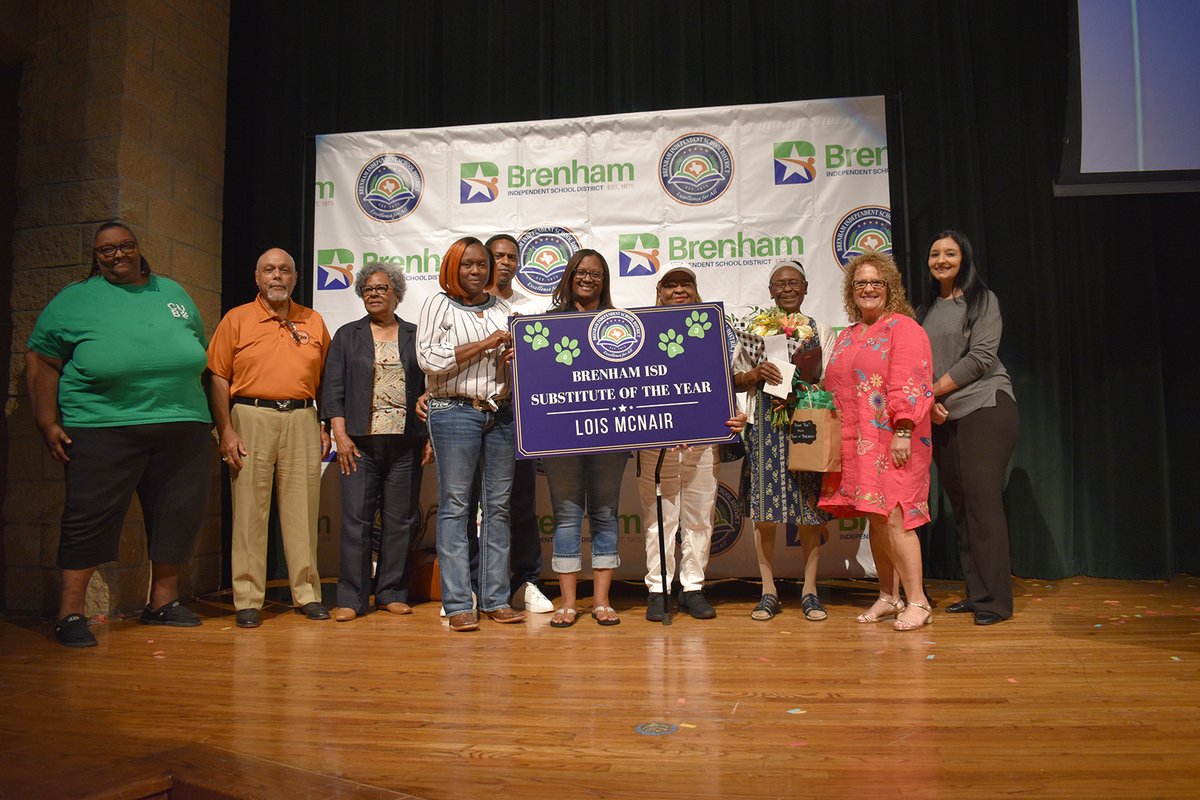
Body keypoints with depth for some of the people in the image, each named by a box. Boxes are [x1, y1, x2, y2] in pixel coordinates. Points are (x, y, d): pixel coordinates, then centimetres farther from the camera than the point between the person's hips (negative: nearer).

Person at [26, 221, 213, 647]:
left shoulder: (174, 293, 18)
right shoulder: (74, 300, 7)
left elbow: (198, 356, 21)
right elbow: (41, 362, 5)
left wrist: (203, 416, 15)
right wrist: (48, 424, -4)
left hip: (183, 429, 4)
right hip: (103, 430, -3)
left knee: (179, 516, 6)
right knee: (90, 516, -4)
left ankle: (163, 601, 21)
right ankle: (70, 613, 7)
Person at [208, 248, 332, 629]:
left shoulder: (313, 321, 13)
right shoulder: (237, 319, 6)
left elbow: (323, 379, 15)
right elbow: (219, 378, 1)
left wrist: (325, 427, 8)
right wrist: (226, 432, -6)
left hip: (302, 418, 2)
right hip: (251, 416, -2)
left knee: (302, 509, 5)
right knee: (249, 508, 1)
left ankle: (306, 593, 15)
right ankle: (248, 600, 9)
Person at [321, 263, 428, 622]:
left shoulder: (414, 336, 13)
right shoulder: (347, 335, 11)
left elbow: (429, 387, 11)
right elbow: (333, 388, 5)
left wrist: (430, 435, 3)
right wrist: (340, 434, -6)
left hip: (406, 442, 1)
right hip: (360, 442, -1)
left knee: (400, 519, 4)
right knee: (356, 518, -2)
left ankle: (392, 593, 15)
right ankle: (352, 597, 6)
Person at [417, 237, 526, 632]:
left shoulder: (502, 308, 17)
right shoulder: (439, 305, 3)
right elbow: (428, 358, -9)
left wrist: (514, 359, 0)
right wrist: (484, 345, -10)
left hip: (502, 413, 5)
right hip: (455, 411, -5)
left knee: (499, 505, 5)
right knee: (455, 505, -3)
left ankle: (496, 599, 13)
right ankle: (458, 604, 3)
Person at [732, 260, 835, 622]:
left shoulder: (821, 331, 11)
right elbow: (734, 379, 7)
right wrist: (757, 374, -13)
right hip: (765, 427, 0)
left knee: (809, 509, 1)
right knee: (764, 510, -1)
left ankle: (809, 590, 12)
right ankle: (769, 591, 9)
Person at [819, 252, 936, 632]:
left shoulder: (903, 328, -5)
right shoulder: (847, 336, 19)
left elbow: (908, 386, -14)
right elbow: (836, 389, 22)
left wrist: (902, 432, -20)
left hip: (890, 441, -7)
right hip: (855, 442, 7)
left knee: (891, 517, -9)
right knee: (875, 520, 10)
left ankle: (917, 602, 1)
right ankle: (888, 597, 20)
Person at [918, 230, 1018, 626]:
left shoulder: (982, 299, 1)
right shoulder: (926, 311, 18)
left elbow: (980, 357, -10)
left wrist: (932, 392, -10)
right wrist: (927, 402, -4)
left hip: (984, 406, -6)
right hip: (941, 416, 6)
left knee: (981, 498, -11)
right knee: (960, 504, 6)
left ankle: (995, 600, -6)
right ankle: (975, 593, 12)